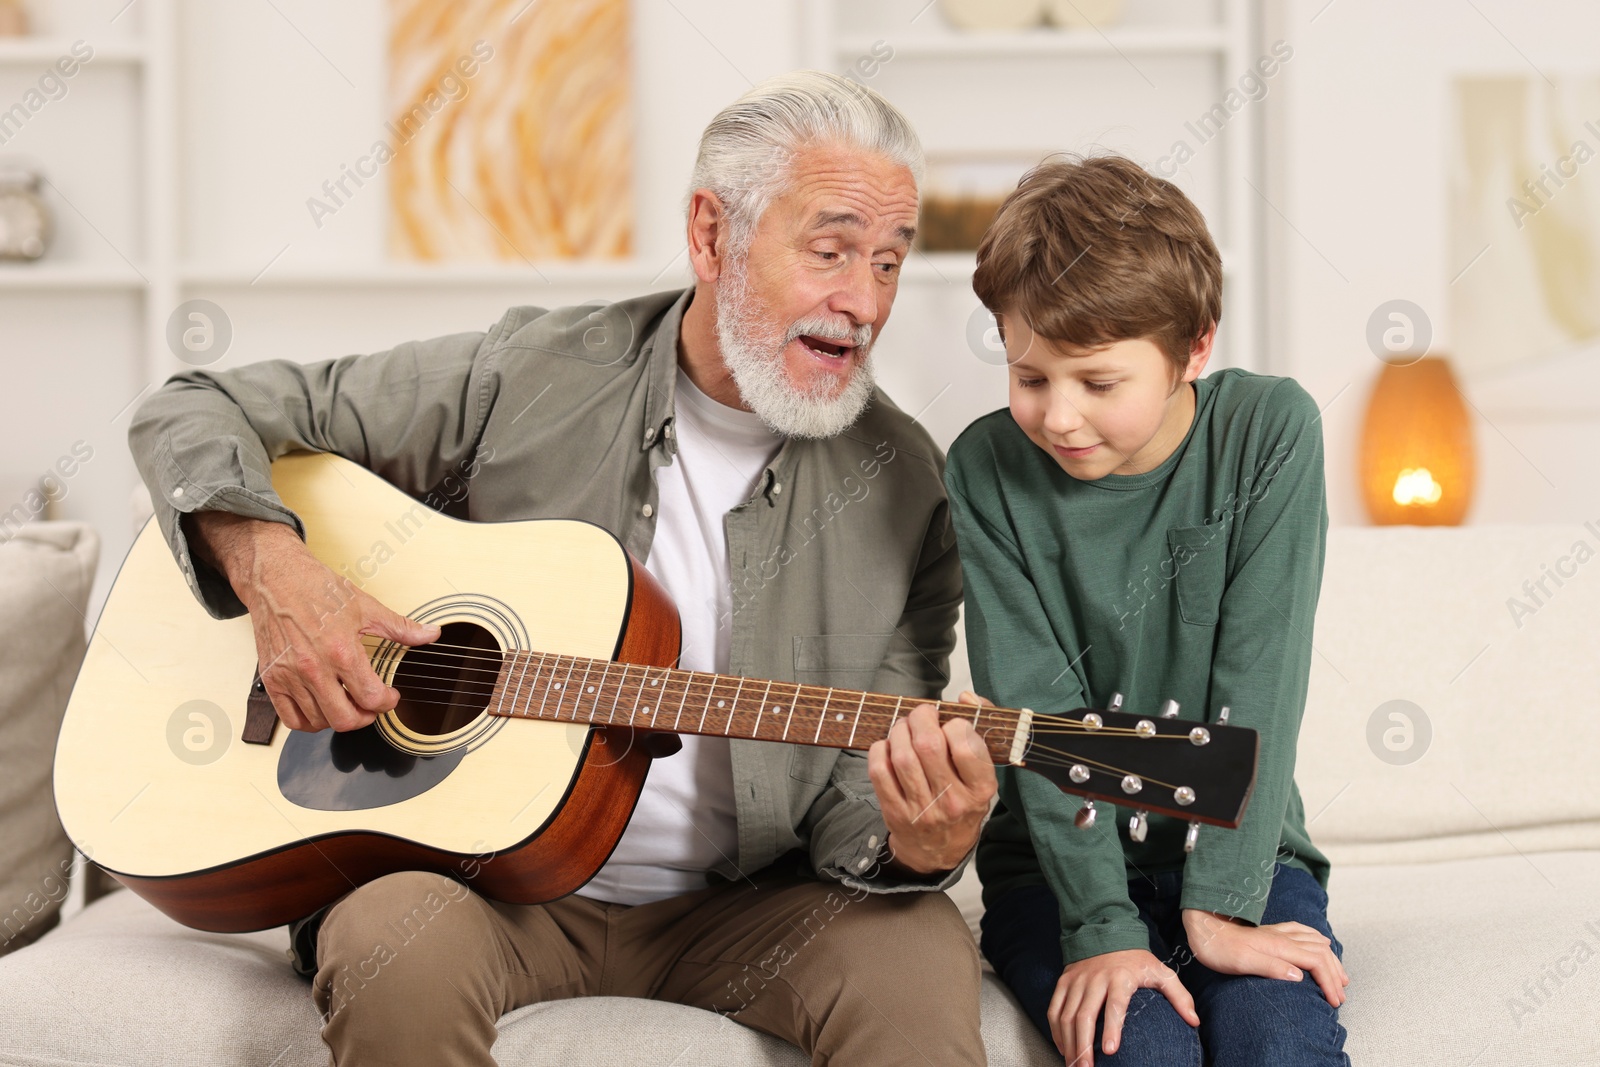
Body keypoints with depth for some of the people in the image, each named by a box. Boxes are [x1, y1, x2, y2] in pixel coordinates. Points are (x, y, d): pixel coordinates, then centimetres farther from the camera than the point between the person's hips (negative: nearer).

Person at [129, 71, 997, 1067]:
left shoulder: (904, 485, -1)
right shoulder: (527, 378, -5)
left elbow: (857, 795, -2)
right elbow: (194, 412, 1)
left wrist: (917, 847, -26)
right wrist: (270, 567, -18)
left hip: (736, 908, 1)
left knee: (920, 960, -30)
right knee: (398, 943, -34)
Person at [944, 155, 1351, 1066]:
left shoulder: (1270, 431, -7)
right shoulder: (989, 470, -6)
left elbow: (1260, 678, -12)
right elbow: (1038, 709, -11)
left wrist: (1219, 905, -18)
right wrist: (1103, 928, -19)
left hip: (1242, 855, 0)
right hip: (1059, 867, 0)